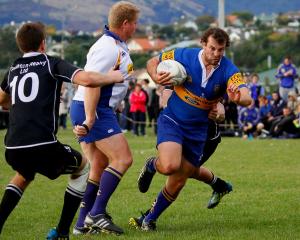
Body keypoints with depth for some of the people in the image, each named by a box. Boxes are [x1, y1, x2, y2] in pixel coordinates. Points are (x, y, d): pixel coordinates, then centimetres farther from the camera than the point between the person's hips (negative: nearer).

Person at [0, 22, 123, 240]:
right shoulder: (52, 64, 3)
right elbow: (86, 79, -13)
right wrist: (113, 77, 5)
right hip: (42, 145, -5)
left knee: (24, 176, 39)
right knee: (82, 167, 22)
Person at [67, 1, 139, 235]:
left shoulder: (118, 46, 16)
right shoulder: (108, 48, -17)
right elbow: (91, 83, -25)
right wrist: (89, 119, -30)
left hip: (96, 111, 11)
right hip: (94, 111, -11)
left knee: (100, 168, 12)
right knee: (122, 158, -13)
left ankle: (83, 223, 13)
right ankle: (96, 213, -14)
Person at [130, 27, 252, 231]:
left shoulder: (228, 71, -15)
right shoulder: (184, 56, -14)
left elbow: (247, 98, -30)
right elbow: (153, 62, 2)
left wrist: (238, 98, -54)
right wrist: (155, 76, -20)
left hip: (198, 130, 2)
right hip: (172, 121, -2)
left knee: (178, 183, 7)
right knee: (170, 166, -29)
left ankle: (151, 218, 30)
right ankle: (152, 165, 8)